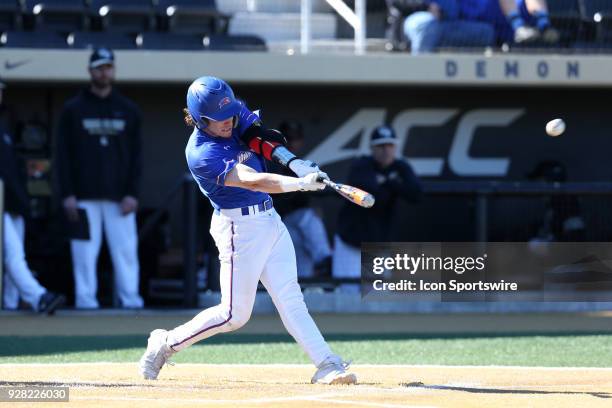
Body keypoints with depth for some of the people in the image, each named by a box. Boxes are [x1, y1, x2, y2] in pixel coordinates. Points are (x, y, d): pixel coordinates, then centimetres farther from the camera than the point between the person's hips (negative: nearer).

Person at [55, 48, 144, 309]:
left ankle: (130, 298, 0)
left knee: (125, 249, -4)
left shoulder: (128, 110, 11)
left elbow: (136, 156, 9)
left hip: (119, 197, 1)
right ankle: (85, 298, 0)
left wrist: (132, 193, -2)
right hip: (84, 196, -1)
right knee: (85, 252, -4)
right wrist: (67, 195, -5)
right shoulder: (73, 109, 7)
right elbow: (63, 155, 4)